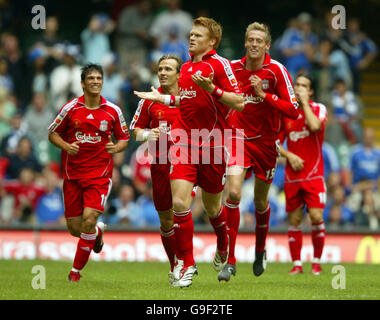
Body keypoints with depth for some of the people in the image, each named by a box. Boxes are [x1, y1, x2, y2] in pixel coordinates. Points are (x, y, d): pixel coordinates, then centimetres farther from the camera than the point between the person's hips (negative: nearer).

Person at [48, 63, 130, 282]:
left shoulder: (113, 111, 0)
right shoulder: (70, 108, -1)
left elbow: (124, 138, 10)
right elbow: (53, 134, 8)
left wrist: (116, 147, -12)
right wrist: (66, 146, -12)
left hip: (100, 174, -1)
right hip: (73, 174, 1)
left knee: (89, 219, -19)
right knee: (75, 228, 2)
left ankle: (76, 270, -3)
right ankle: (98, 232, 39)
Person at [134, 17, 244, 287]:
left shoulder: (219, 64, -8)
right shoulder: (186, 67, 13)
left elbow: (239, 102, -15)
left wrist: (212, 88, -26)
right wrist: (161, 98, 22)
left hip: (211, 143, -4)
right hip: (184, 142, 4)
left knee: (212, 207, 11)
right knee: (179, 202, -12)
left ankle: (223, 246, 43)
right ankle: (187, 264, -3)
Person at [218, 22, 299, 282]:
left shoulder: (276, 70, -9)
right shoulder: (233, 68, -1)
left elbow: (293, 110, -13)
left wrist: (265, 96, -23)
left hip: (266, 142, -1)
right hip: (239, 140, 1)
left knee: (260, 201, 11)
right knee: (233, 193, -18)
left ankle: (260, 251, 39)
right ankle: (231, 261, -17)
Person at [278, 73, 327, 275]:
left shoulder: (318, 109, 0)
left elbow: (314, 126, -23)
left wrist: (304, 102, -14)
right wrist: (289, 156, -6)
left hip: (314, 174, -3)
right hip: (292, 175, 3)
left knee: (316, 217, -11)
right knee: (294, 220, 2)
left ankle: (317, 261, 4)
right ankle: (297, 264, 9)